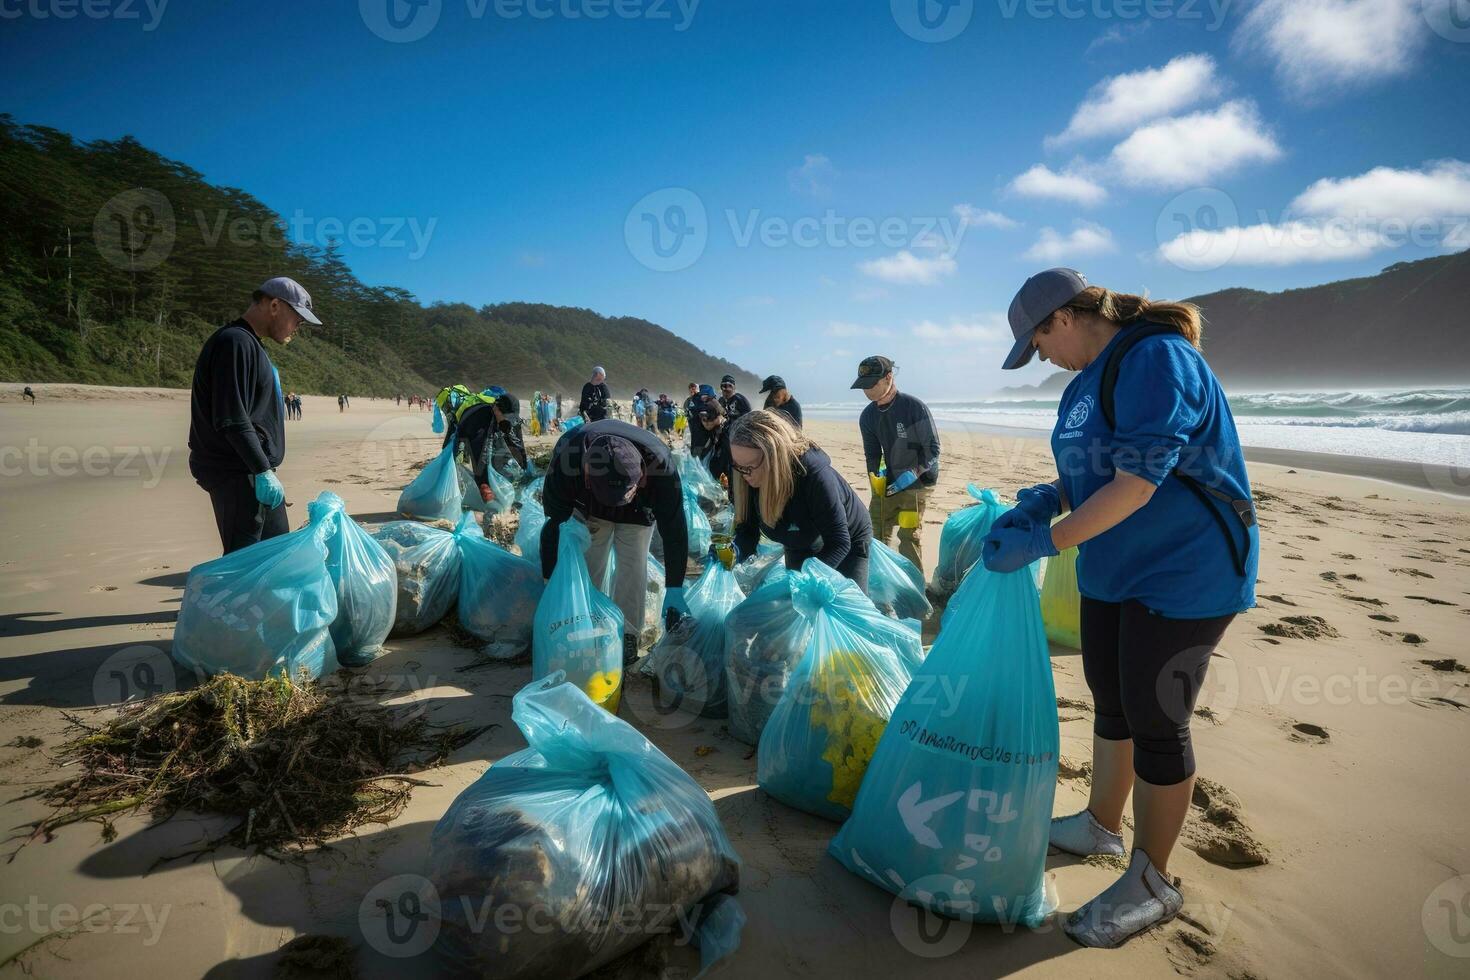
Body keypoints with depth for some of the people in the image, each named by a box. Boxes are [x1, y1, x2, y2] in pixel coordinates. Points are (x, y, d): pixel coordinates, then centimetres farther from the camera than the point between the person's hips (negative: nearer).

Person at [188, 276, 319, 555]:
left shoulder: (249, 344, 18)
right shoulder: (235, 342, -15)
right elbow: (231, 421, -23)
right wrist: (263, 471, -22)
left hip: (255, 471, 11)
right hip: (237, 476, -11)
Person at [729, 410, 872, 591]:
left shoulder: (816, 476, -41)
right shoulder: (750, 480, -25)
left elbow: (839, 543, -36)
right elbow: (747, 529, -13)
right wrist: (736, 553, -34)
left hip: (849, 544, -5)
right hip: (800, 548, 5)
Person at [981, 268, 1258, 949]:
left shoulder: (1156, 358, -21)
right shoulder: (1093, 374, 8)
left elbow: (1135, 483, -28)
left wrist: (1046, 542, -25)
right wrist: (1047, 497, -2)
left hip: (1184, 574, -9)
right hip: (1112, 571, 9)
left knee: (1156, 724, 2)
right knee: (1112, 707, 20)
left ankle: (1152, 882, 20)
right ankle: (1101, 825, 39)